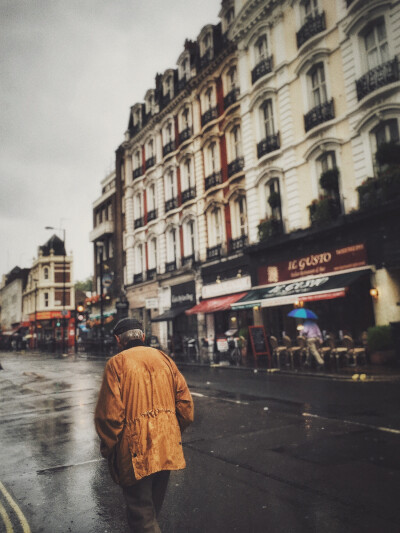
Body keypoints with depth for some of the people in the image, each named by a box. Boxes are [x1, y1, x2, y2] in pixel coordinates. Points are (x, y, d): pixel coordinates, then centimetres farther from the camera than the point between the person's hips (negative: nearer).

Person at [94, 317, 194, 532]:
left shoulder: (116, 363, -9)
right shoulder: (163, 358, 5)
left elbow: (109, 413, -14)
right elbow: (185, 400, 5)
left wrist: (108, 448, -1)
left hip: (136, 451, -5)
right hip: (167, 448, 6)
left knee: (141, 510, 4)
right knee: (153, 504, 24)